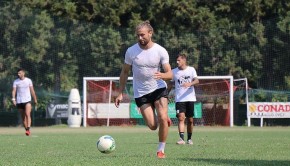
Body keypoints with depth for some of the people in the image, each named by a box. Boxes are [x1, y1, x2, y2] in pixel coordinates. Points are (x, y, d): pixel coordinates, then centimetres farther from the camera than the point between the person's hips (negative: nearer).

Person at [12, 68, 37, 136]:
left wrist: (35, 99, 12)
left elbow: (32, 90, 10)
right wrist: (13, 99, -16)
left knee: (27, 114, -19)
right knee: (23, 117, 7)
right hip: (19, 102, 2)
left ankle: (28, 130, -26)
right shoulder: (16, 81, 5)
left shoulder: (28, 80, 4)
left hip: (27, 100, -2)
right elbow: (14, 90, -2)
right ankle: (26, 129, 17)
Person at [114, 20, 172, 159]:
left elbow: (170, 74, -10)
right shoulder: (131, 51, -7)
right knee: (152, 126, -6)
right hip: (141, 92, 1)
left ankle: (161, 150, -1)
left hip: (159, 88, -1)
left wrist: (162, 75, -34)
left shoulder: (160, 51, -10)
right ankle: (164, 118, 32)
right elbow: (125, 72, 5)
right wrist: (120, 93, 3)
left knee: (162, 119, -20)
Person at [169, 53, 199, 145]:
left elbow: (197, 80, -12)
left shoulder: (191, 69, 2)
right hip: (179, 99, 0)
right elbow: (170, 84, 15)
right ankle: (181, 138, -25)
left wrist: (190, 84, -32)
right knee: (181, 118, -17)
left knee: (190, 120, 6)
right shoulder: (174, 71, 7)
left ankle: (189, 138, 22)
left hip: (190, 98, 0)